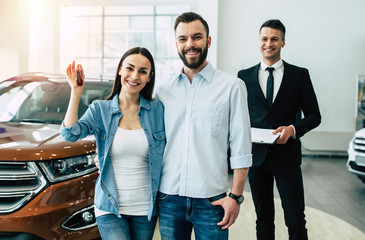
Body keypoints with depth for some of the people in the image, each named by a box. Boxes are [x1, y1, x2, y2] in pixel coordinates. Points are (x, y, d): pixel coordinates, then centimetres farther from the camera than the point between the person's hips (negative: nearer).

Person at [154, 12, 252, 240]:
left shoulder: (232, 86, -3)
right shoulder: (163, 89, 7)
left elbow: (241, 148, -3)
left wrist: (235, 196, -8)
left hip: (211, 200, -3)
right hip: (169, 197, 3)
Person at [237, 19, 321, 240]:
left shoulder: (300, 75, 3)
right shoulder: (245, 76, 8)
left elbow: (314, 115, 3)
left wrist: (293, 129, -16)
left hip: (287, 155, -1)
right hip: (256, 154, 2)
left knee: (296, 219, -1)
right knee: (263, 217, 13)